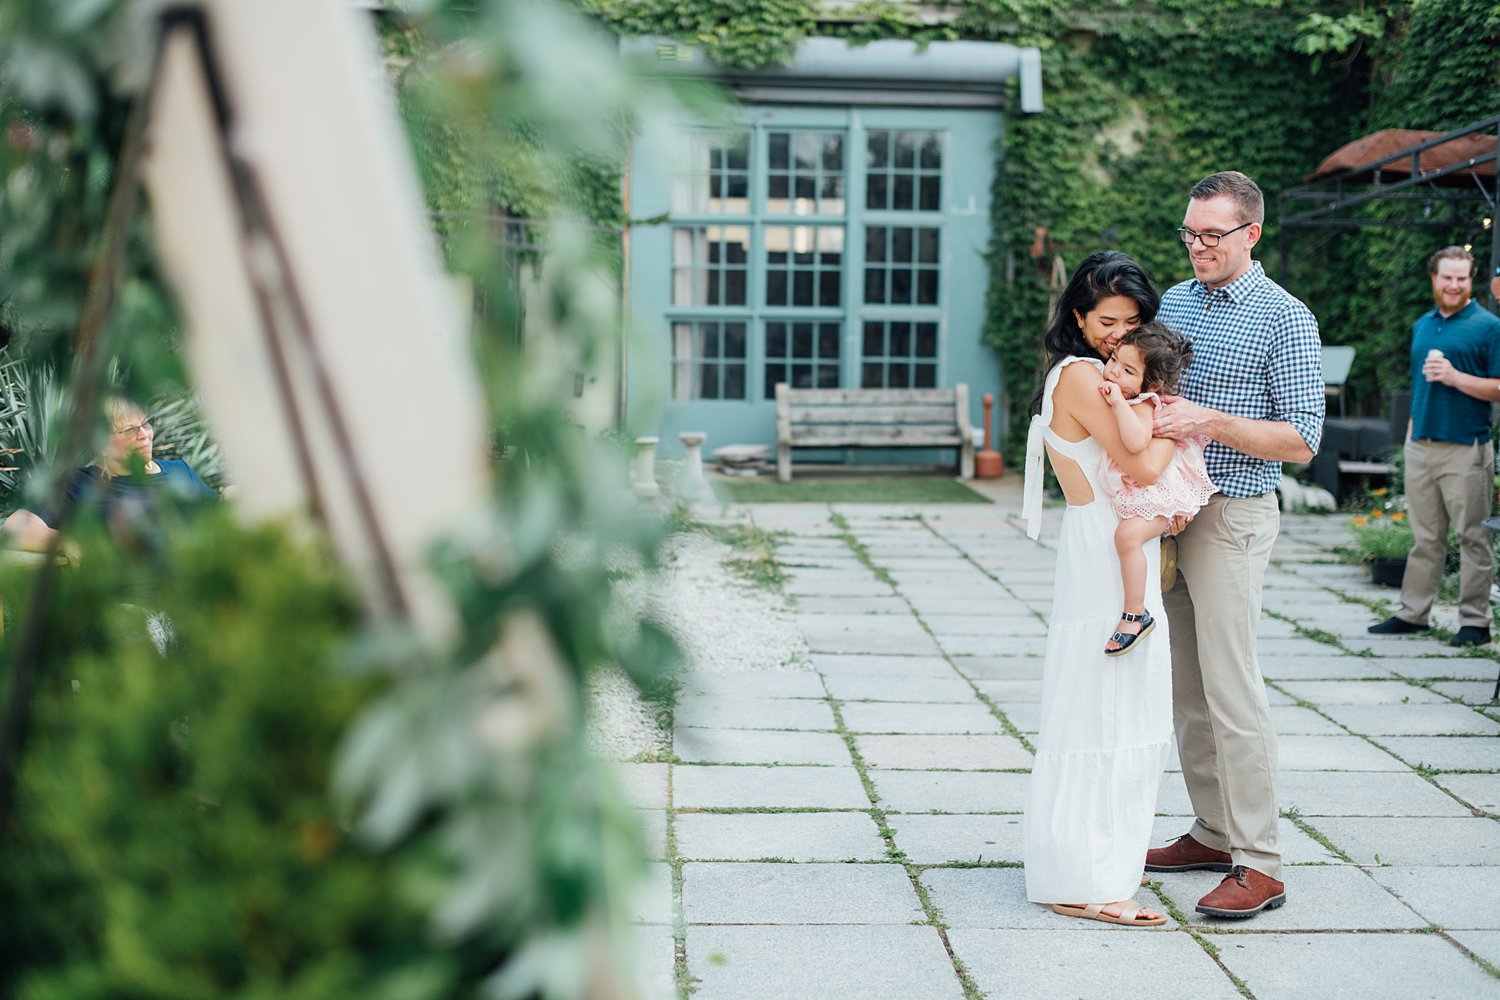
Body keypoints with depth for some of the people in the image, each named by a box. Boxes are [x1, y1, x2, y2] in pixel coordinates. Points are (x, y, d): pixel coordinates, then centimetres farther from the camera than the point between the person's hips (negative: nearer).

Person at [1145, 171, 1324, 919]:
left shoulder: (1285, 319, -7)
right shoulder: (1173, 302, 12)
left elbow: (1302, 438, -11)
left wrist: (1210, 422, -21)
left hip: (1232, 517, -7)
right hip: (1167, 511, 7)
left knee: (1232, 690, -7)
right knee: (1186, 688, 11)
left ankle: (1259, 864, 0)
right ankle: (1213, 834, 23)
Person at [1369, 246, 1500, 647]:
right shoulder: (1422, 325, 17)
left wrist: (1455, 377, -18)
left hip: (1466, 448, -6)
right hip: (1421, 445, 6)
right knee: (1425, 537, 11)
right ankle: (1412, 612, 17)